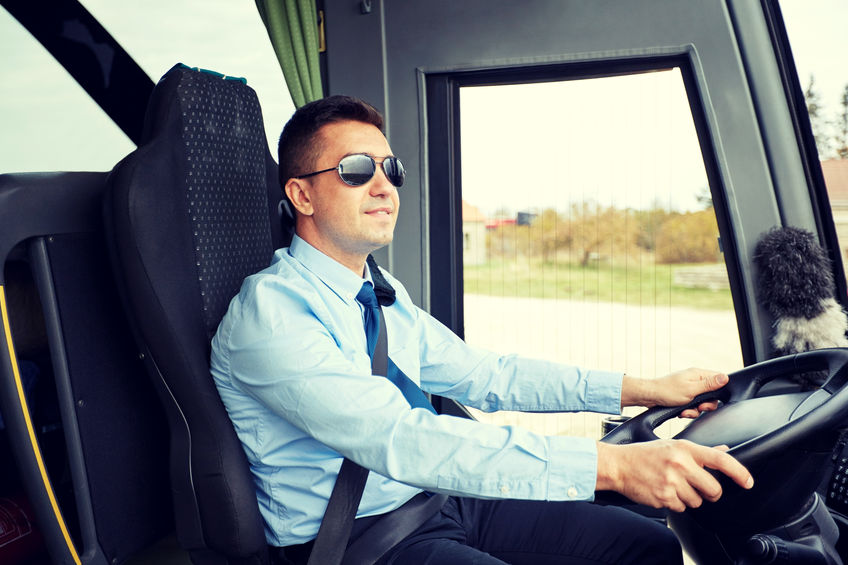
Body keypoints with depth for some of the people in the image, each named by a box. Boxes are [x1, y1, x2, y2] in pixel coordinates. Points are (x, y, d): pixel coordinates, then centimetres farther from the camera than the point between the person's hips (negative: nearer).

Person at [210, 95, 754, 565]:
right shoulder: (269, 309, -18)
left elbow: (485, 374, 10)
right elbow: (397, 439, -30)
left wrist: (648, 388, 3)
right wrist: (611, 464, -35)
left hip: (437, 497, 8)